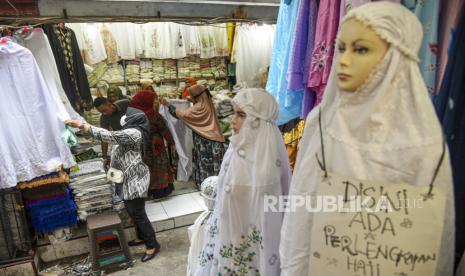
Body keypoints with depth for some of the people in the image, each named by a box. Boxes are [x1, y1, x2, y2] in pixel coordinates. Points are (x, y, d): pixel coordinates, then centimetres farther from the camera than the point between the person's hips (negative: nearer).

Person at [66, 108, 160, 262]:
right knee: (133, 211, 19)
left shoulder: (133, 133, -22)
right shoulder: (129, 132, 13)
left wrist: (81, 125, -27)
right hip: (129, 178, 10)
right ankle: (142, 237, 35)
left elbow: (109, 136, -30)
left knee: (137, 213, -3)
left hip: (135, 179, -10)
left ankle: (152, 245, 10)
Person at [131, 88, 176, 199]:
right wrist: (171, 142, -1)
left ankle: (147, 191, 26)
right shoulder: (155, 116, -19)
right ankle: (159, 191, 15)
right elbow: (164, 131, -13)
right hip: (155, 147, -6)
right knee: (158, 168, 7)